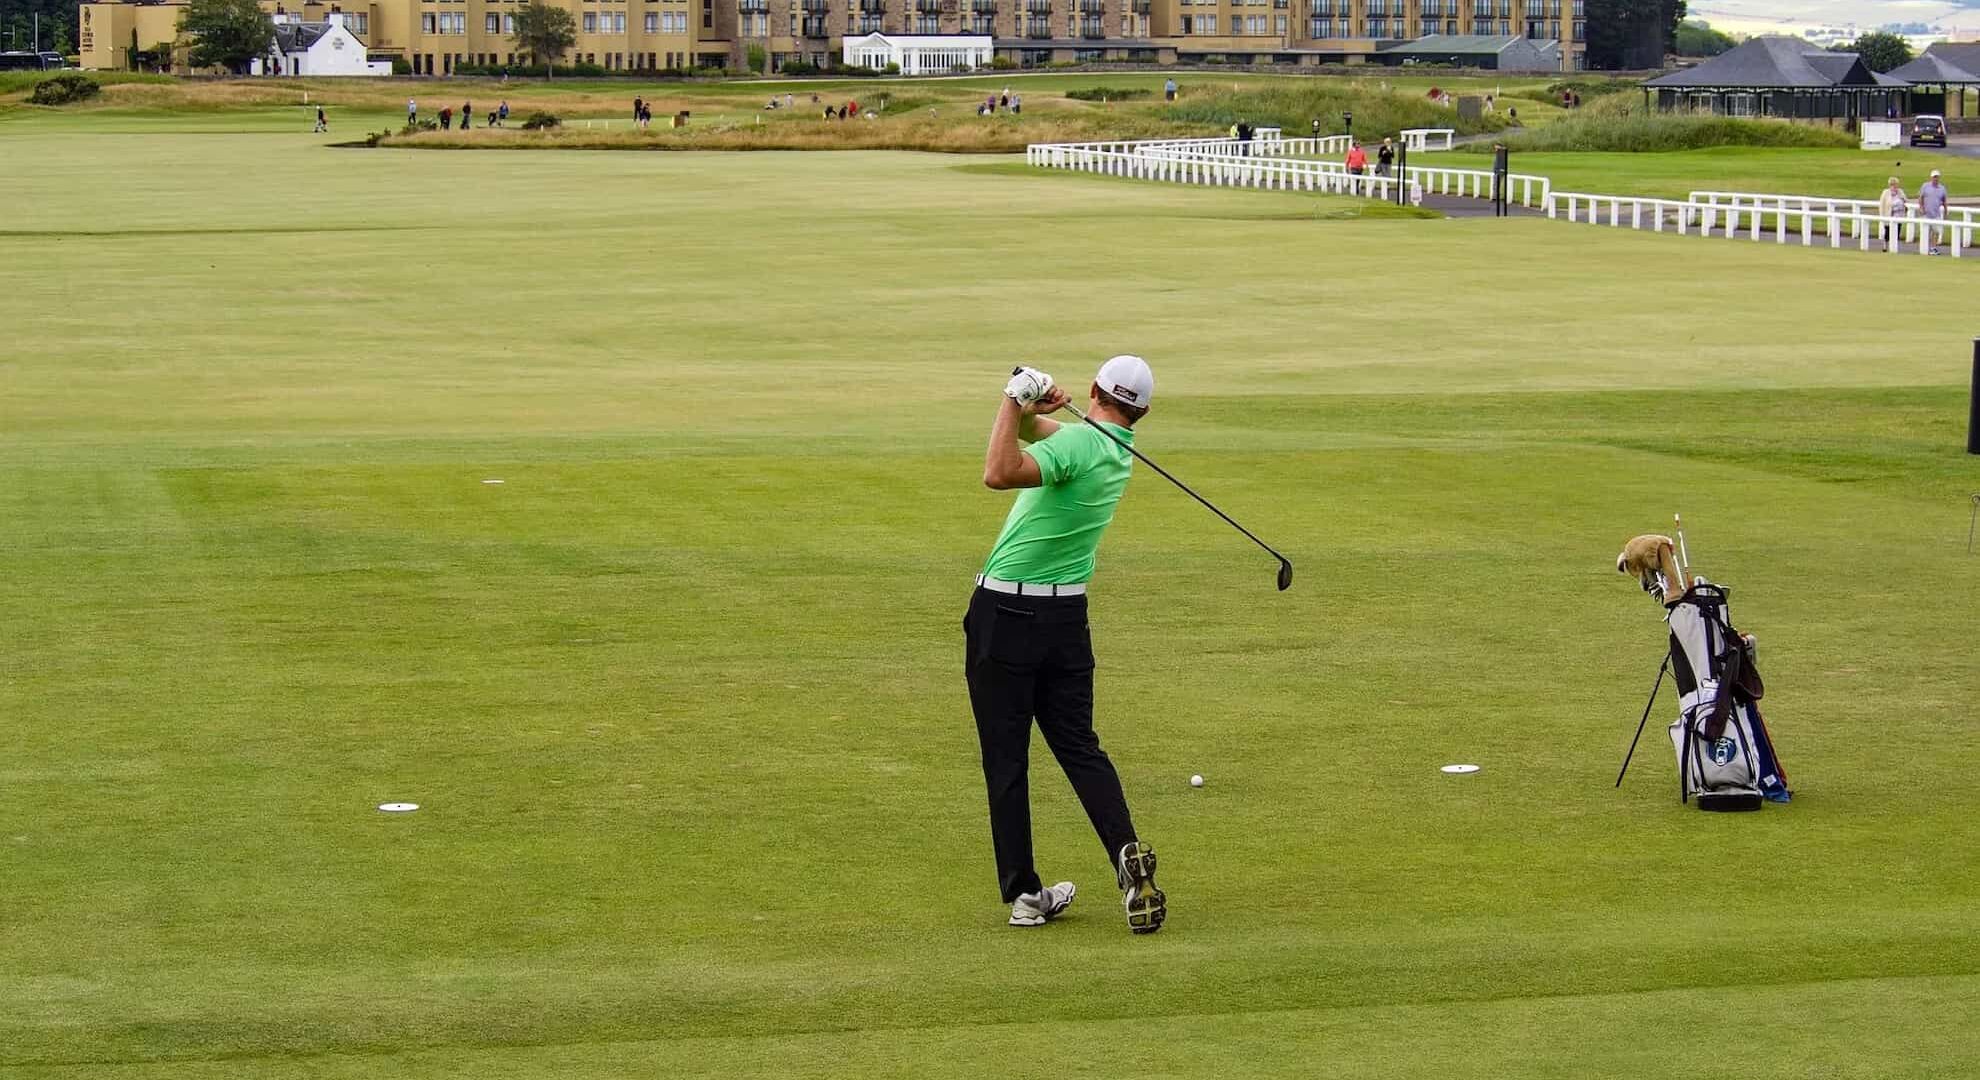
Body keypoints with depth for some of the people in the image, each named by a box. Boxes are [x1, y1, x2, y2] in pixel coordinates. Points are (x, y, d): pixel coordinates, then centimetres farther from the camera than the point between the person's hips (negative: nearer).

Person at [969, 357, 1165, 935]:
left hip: (1005, 616, -6)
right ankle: (1128, 856, -10)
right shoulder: (1118, 453, 7)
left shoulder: (1078, 442, -17)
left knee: (1006, 761, 3)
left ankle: (1024, 894, 4)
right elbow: (1041, 432, 15)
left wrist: (1016, 403, -25)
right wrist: (1028, 410, -6)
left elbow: (1000, 473, -33)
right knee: (1080, 748, 11)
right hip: (1067, 617, 6)